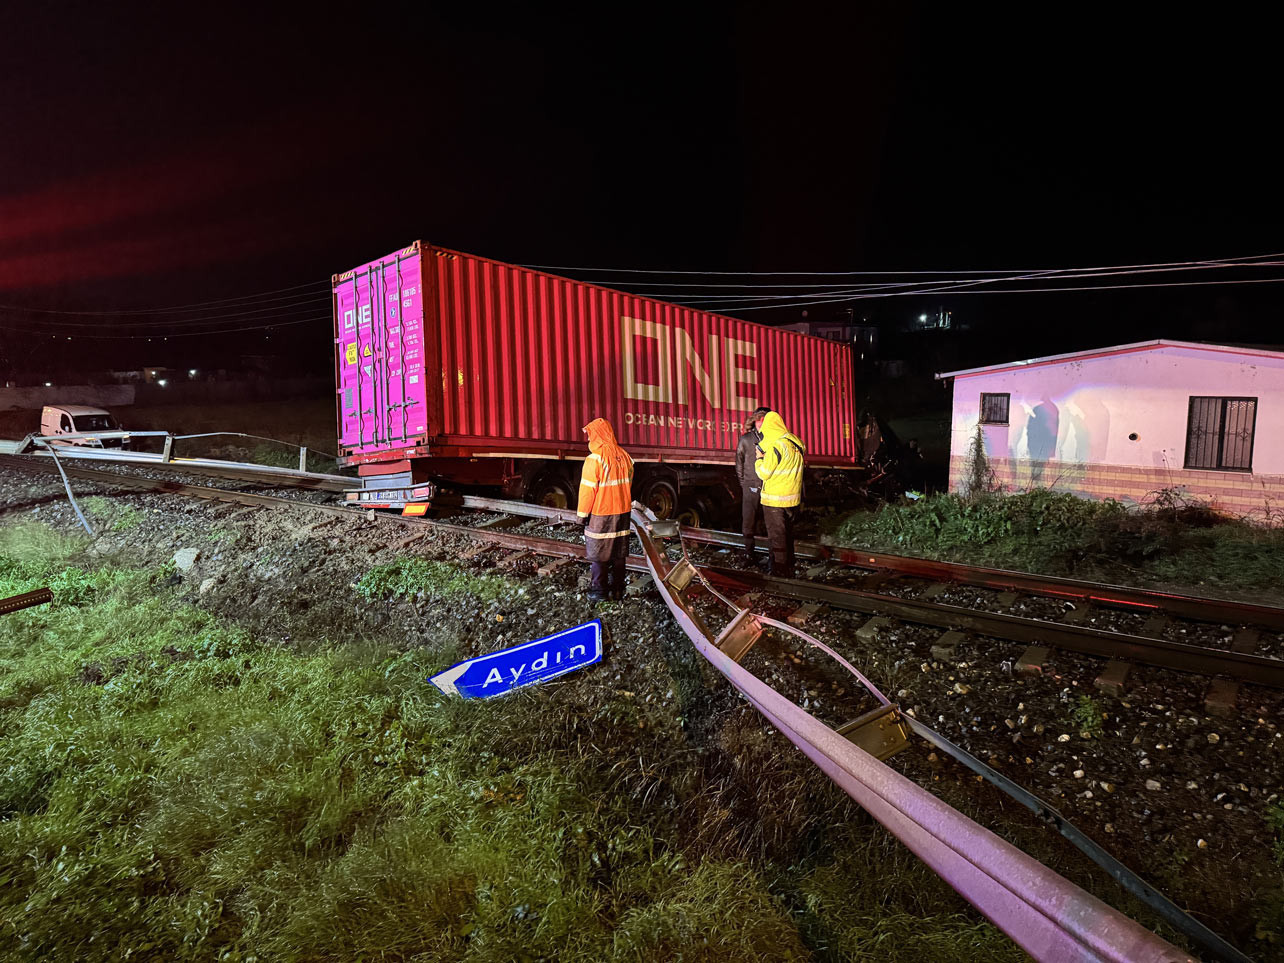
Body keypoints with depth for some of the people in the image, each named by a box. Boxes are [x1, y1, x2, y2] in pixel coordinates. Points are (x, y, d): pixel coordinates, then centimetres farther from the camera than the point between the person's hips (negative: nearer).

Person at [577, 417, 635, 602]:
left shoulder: (594, 460, -16)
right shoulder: (624, 456, 4)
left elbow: (587, 490, -14)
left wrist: (582, 513, -4)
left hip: (600, 514, -6)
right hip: (622, 511, 6)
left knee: (598, 554, 5)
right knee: (618, 554, 13)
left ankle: (599, 592, 11)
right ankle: (617, 590, 21)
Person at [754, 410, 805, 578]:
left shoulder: (775, 446, -21)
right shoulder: (797, 442, 3)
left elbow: (763, 473, -16)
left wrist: (759, 458, 1)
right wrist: (766, 456, 11)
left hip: (775, 500, -7)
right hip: (793, 497, 7)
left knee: (777, 535, 3)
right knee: (788, 532, 20)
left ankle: (780, 570, 10)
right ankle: (789, 565, 31)